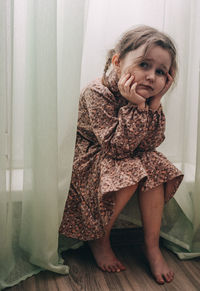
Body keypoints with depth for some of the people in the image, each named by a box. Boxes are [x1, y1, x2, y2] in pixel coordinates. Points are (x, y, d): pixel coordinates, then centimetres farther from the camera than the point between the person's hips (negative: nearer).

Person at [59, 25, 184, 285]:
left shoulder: (147, 96, -7)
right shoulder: (97, 93, -27)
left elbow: (149, 144, -13)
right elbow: (118, 147, -32)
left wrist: (155, 104, -24)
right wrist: (136, 106, -38)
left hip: (127, 157, 6)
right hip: (88, 161, -6)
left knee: (155, 169, -16)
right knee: (129, 174, -29)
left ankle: (152, 246, -3)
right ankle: (99, 240, -5)